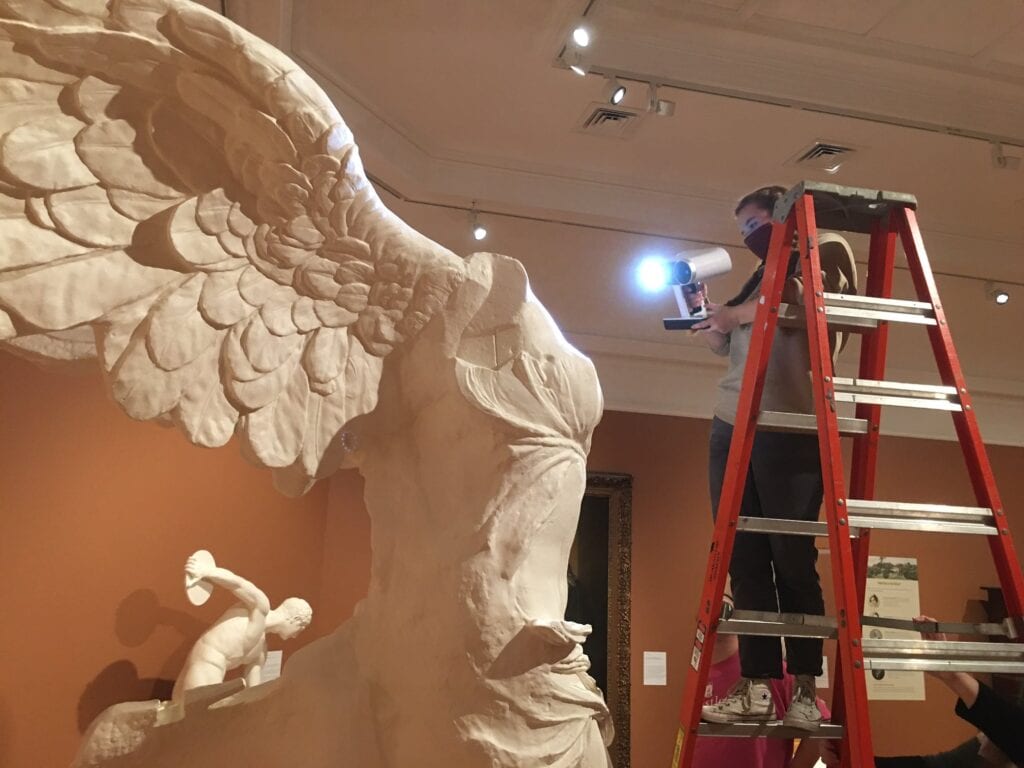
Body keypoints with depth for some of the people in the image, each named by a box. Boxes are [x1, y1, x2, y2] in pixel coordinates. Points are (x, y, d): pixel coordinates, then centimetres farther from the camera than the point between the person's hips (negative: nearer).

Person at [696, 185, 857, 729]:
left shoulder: (823, 252, 9)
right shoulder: (755, 282, 28)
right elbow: (724, 346, 26)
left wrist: (738, 314, -8)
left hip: (789, 427, -6)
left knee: (791, 557, -6)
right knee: (744, 560, 0)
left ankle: (805, 689, 1)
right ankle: (757, 686, 2)